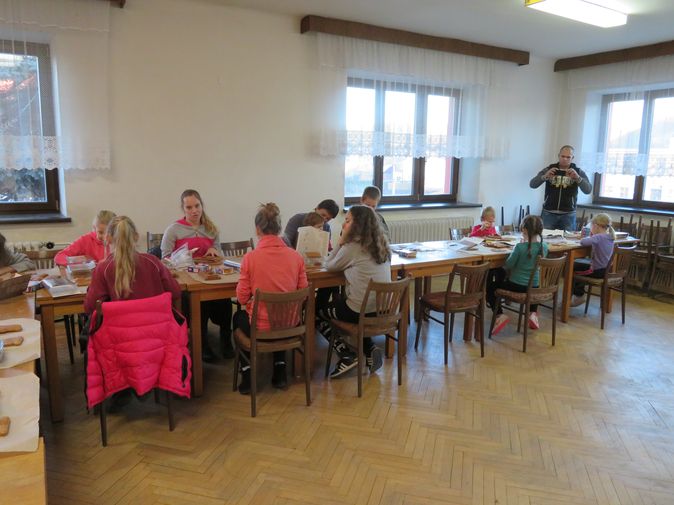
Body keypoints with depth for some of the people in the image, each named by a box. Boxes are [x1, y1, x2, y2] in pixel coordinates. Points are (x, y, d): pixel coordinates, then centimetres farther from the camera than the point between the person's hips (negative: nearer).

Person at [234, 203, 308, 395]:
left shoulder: (250, 257, -17)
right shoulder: (295, 256, -9)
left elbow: (242, 298, -9)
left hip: (260, 328, -2)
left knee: (239, 317, 32)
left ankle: (247, 373, 28)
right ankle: (280, 369, 33)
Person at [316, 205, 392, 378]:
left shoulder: (352, 247, -15)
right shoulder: (382, 244, 6)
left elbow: (329, 266, 0)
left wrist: (341, 240, -1)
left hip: (361, 311, -7)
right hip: (383, 308, 7)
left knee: (316, 311, 18)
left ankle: (346, 354, 7)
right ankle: (370, 350, 17)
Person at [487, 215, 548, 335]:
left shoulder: (520, 247, -23)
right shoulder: (544, 247, -5)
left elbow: (507, 265, -12)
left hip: (517, 285, -5)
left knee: (489, 286, 15)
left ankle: (500, 315, -2)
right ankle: (533, 313, 24)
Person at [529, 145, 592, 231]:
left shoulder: (578, 172, 3)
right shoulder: (549, 169, 3)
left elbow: (588, 190, -10)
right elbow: (532, 184, -5)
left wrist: (577, 178, -26)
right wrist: (545, 176, -23)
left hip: (568, 214, 0)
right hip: (549, 213, 0)